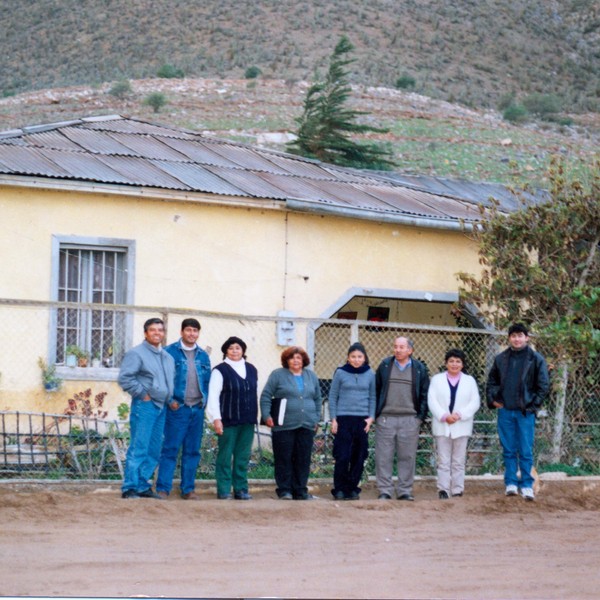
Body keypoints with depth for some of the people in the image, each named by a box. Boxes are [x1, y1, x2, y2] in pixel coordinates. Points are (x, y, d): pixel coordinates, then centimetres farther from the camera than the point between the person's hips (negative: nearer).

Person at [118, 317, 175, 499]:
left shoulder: (168, 357, 19)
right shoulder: (136, 353, -5)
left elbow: (172, 380, 30)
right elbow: (125, 377, -14)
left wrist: (170, 399, 15)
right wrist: (142, 394, -13)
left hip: (161, 408, 8)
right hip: (144, 406, -8)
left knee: (154, 451, 8)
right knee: (139, 448, -11)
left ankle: (143, 486, 15)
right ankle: (129, 488, -10)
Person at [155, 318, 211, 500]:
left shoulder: (203, 356, 13)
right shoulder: (170, 352, -1)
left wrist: (204, 400, 5)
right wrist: (170, 400, -11)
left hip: (197, 409, 5)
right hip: (177, 408, -5)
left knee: (192, 451, 7)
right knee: (170, 449, -7)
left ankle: (188, 489, 13)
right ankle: (163, 488, -5)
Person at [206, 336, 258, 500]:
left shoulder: (251, 369, 13)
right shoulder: (220, 370, -3)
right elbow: (213, 396, -7)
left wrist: (255, 416, 14)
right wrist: (216, 419, -13)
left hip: (247, 421, 5)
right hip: (228, 420, -5)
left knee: (243, 456, 6)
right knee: (225, 456, -2)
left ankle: (241, 489, 12)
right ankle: (224, 490, 2)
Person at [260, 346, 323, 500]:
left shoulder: (311, 376, 15)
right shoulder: (278, 375, 2)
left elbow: (318, 399, 21)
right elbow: (265, 396, 1)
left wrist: (316, 419, 14)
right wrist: (267, 416, -8)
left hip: (306, 426, 4)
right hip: (284, 426, -3)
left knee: (303, 460, 4)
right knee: (284, 459, -2)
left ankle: (300, 490, 11)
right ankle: (285, 490, 5)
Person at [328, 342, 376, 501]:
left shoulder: (370, 374, 8)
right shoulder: (340, 373, 1)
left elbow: (372, 397, 12)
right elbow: (332, 397, 4)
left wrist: (371, 417, 0)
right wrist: (333, 419, -2)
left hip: (362, 420, 2)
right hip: (343, 419, -2)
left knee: (359, 457, 3)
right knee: (342, 457, -5)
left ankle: (353, 488, 13)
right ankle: (339, 489, 3)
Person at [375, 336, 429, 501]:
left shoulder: (419, 368, 7)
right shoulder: (385, 365, 7)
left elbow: (424, 393, 9)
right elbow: (376, 390, 9)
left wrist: (421, 416, 1)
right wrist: (376, 413, 2)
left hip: (409, 419, 0)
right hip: (386, 418, 0)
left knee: (407, 457, 2)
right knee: (384, 456, -1)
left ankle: (405, 491, 9)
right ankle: (384, 491, 5)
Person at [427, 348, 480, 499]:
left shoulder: (469, 381, 11)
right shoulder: (437, 379, 10)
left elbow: (475, 402, 2)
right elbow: (432, 401, -1)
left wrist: (459, 415, -12)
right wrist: (444, 416, -15)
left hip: (461, 427, 1)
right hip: (442, 426, -1)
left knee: (458, 461, 2)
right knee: (443, 460, -4)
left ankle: (457, 491, 4)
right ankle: (443, 490, -6)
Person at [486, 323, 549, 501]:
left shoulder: (536, 359, -1)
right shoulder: (501, 359, 7)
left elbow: (544, 385, -1)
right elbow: (491, 381, 17)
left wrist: (534, 404, -6)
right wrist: (493, 400, 4)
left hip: (525, 412, -3)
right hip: (505, 411, 3)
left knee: (526, 451, -1)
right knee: (508, 450, 6)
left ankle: (527, 485, 4)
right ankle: (511, 483, 12)